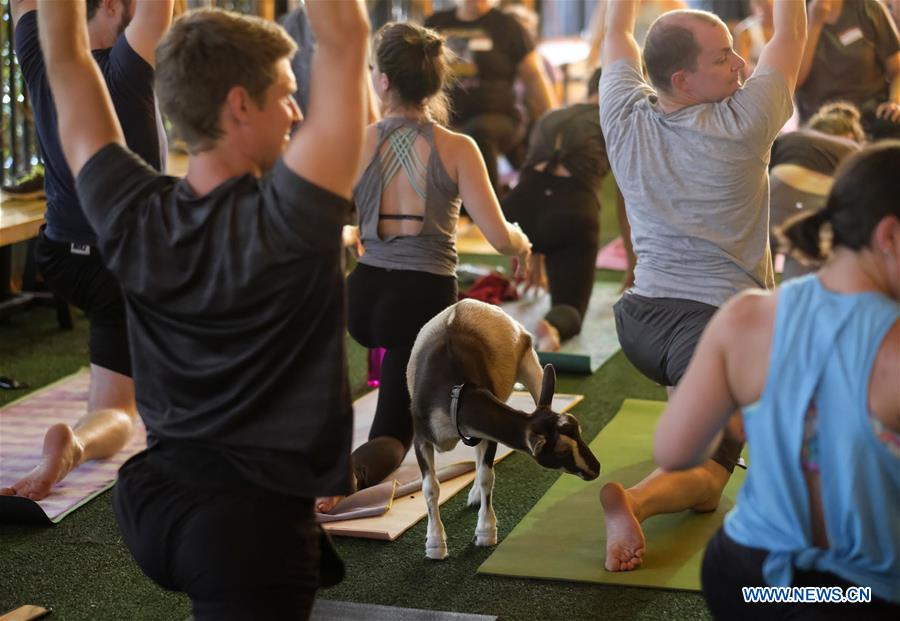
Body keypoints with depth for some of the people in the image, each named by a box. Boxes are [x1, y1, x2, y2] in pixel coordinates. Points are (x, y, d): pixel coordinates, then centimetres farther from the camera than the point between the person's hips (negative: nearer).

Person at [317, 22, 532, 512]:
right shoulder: (457, 149, -7)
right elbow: (499, 238, -9)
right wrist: (522, 242, 14)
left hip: (363, 295, 3)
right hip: (424, 300, -3)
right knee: (392, 435, 5)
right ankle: (349, 470, -28)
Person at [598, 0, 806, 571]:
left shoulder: (627, 118, -4)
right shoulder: (740, 127, -15)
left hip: (640, 322, 6)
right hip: (722, 326, -6)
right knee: (704, 482, -1)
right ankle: (637, 498, -31)